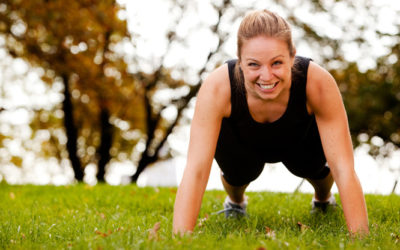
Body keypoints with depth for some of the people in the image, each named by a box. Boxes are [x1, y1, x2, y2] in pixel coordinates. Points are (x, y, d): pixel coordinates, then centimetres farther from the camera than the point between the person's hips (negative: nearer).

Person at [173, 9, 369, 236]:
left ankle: (323, 198, 22)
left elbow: (344, 169, -38)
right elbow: (195, 171, -40)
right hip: (241, 141, 0)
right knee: (240, 170, -15)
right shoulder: (217, 88, -39)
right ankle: (235, 200, 21)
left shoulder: (317, 83, -39)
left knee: (312, 164, -14)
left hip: (301, 140, 1)